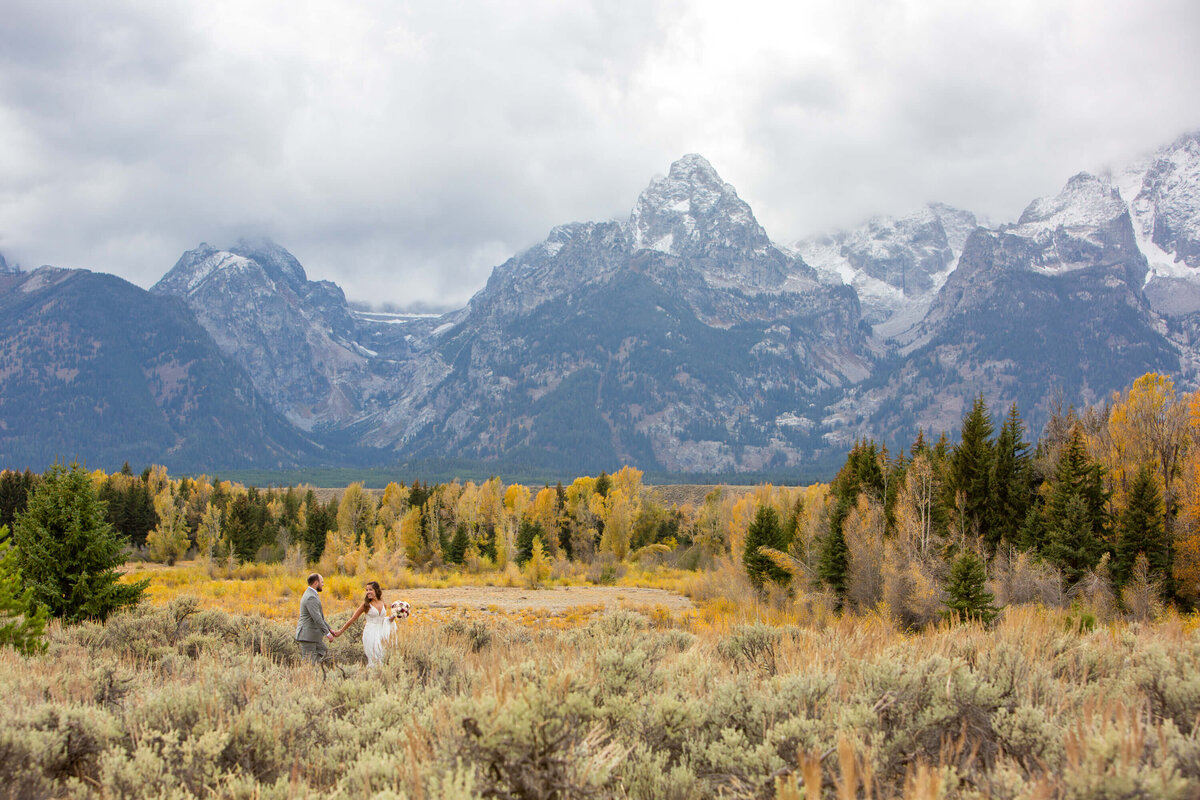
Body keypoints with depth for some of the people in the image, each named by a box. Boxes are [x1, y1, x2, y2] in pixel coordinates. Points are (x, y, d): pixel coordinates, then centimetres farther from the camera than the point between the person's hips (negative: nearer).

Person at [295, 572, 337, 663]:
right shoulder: (311, 598, -20)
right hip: (307, 635, -10)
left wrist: (329, 629, 20)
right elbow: (316, 618, -25)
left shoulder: (310, 594, 14)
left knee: (323, 651, 17)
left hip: (312, 634, 10)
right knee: (308, 662, -4)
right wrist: (327, 633, -21)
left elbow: (319, 615, 21)